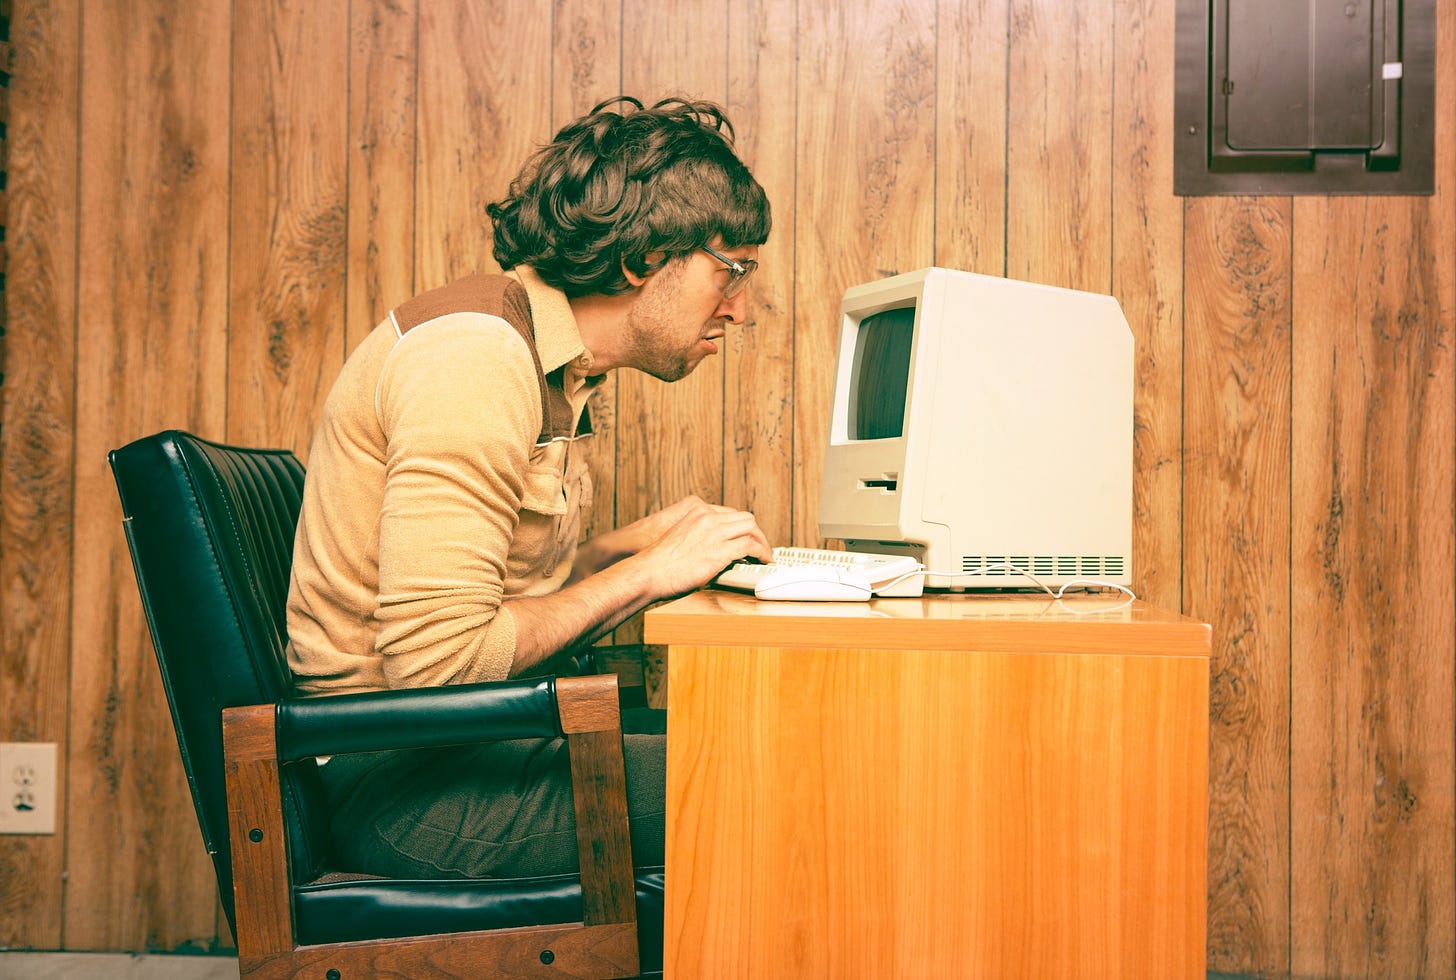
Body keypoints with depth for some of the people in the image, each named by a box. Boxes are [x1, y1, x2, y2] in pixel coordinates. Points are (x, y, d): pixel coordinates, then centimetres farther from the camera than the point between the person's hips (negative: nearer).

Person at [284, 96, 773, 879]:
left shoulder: (552, 360, 13)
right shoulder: (475, 354, -19)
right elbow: (436, 660, -26)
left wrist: (632, 544, 1)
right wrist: (643, 574, -17)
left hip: (476, 743, 10)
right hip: (404, 784, -9)